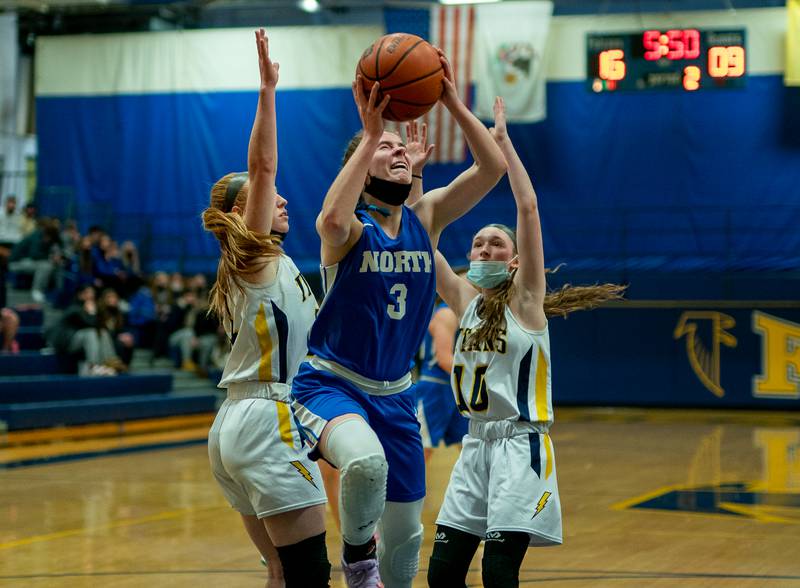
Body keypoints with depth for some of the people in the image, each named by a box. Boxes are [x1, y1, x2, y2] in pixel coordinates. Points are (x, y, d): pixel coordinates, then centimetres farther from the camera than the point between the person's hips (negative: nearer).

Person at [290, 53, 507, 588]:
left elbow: (492, 168, -10)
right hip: (332, 384, -5)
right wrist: (370, 134, -36)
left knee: (405, 534, 12)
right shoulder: (350, 229, -12)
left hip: (394, 394, 6)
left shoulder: (425, 218, 2)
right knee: (366, 462, -38)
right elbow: (332, 218, -39)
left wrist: (453, 104, -21)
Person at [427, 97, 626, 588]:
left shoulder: (525, 298, -3)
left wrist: (503, 140, -12)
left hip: (520, 444, -5)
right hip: (477, 442, 6)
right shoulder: (464, 299, 10)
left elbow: (528, 208, -12)